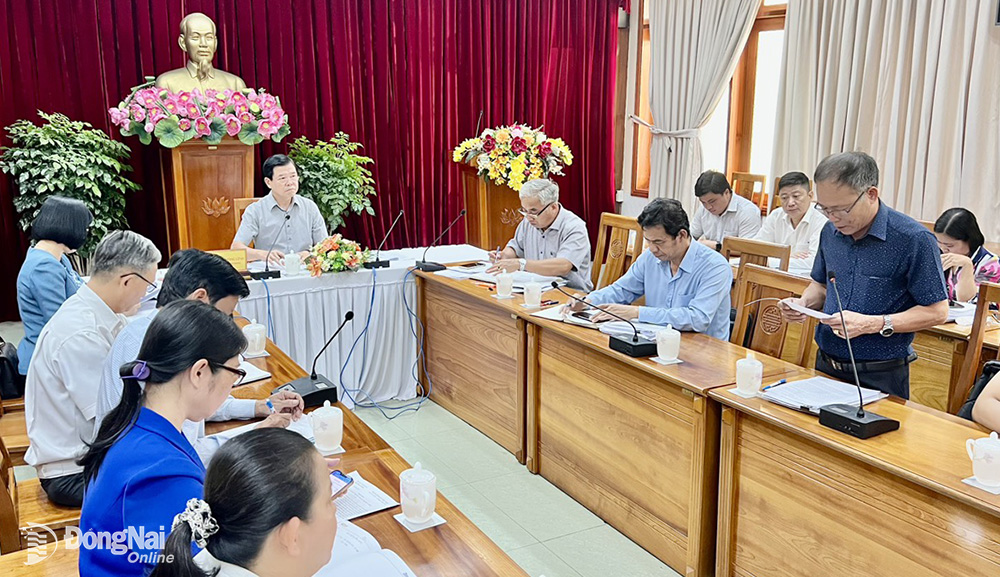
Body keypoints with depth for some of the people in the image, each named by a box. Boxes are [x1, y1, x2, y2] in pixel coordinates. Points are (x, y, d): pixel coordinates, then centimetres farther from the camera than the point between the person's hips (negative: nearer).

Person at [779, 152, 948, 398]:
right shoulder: (831, 231, 3)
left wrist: (872, 324, -22)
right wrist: (804, 303, -3)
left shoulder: (914, 239, -15)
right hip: (826, 366, 6)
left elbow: (936, 311, -13)